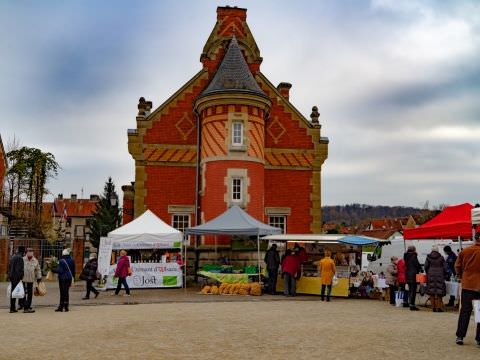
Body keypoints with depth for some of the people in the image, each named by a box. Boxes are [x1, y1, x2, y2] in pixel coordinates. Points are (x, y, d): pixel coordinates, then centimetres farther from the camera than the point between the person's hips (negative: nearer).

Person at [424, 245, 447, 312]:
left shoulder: (428, 257, 1)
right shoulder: (441, 257, -2)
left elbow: (426, 267, 2)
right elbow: (445, 267, 0)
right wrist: (445, 276, 10)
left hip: (431, 276, 1)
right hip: (439, 276, -1)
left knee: (431, 291, 6)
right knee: (439, 291, 2)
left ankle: (433, 307, 6)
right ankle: (439, 307, -1)